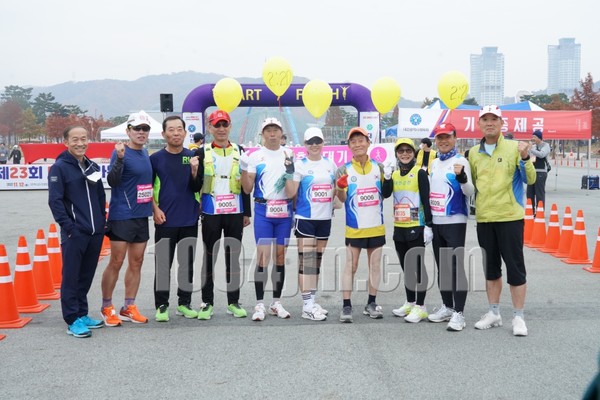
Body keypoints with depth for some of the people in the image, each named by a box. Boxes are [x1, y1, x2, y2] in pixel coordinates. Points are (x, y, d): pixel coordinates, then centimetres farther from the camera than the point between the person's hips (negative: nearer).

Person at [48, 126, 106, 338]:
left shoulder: (93, 167, 14)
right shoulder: (59, 167, -5)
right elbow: (55, 201, -11)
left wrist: (102, 222, 12)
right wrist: (68, 227, -16)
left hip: (95, 233, 6)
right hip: (74, 233, -6)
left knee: (87, 276, 12)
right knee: (71, 277, -1)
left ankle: (82, 314, 23)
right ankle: (73, 320, 5)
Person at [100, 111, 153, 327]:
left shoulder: (145, 153, 11)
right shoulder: (121, 152, -10)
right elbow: (112, 181, -22)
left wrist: (153, 206, 15)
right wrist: (119, 158, -34)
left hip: (141, 216, 7)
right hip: (122, 216, -7)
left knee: (136, 262, 10)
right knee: (116, 263, -2)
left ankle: (128, 308, 18)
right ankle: (107, 308, 10)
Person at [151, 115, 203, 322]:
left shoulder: (193, 157, 5)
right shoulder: (156, 158, 0)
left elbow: (197, 188, 0)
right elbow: (148, 188, 4)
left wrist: (194, 170, -17)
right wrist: (155, 209, -7)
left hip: (189, 220, 2)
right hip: (165, 221, -2)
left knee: (187, 264, 9)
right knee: (163, 264, 1)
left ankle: (184, 303, 20)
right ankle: (161, 306, 9)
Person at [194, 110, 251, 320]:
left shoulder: (239, 152, 9)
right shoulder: (202, 153, 3)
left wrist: (247, 213, 7)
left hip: (235, 212, 2)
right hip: (211, 213, -1)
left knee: (233, 257, 7)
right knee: (209, 257, 4)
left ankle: (233, 302, 16)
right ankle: (207, 303, 12)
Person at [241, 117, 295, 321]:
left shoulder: (289, 155, 9)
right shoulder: (255, 156, 3)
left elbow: (294, 188, 12)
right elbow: (247, 189, -2)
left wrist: (290, 172, -5)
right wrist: (243, 169, -14)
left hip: (284, 210, 2)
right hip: (263, 210, -2)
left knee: (280, 255, 7)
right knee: (263, 255, -7)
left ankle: (276, 303, 16)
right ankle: (260, 304, -1)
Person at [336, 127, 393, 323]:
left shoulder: (379, 167, 5)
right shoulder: (344, 170, -3)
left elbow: (385, 194, 8)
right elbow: (341, 199, -10)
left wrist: (388, 178, -9)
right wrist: (340, 189, -32)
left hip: (376, 226, 3)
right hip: (354, 228, -3)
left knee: (375, 264, 9)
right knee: (350, 266, -2)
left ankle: (371, 303, 19)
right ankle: (346, 306, 2)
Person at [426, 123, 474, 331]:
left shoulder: (461, 161, -8)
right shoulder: (434, 163, 13)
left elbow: (470, 192, -16)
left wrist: (462, 177, -34)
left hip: (455, 222, -7)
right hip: (435, 222, 7)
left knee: (456, 267, -8)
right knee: (442, 267, 13)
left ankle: (459, 313, -4)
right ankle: (447, 307, 25)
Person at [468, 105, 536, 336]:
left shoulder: (514, 147, -3)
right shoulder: (473, 152, 9)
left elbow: (531, 180, -4)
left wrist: (525, 158, -19)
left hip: (510, 216, -4)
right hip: (484, 218, 4)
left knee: (515, 267, 0)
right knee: (491, 267, 13)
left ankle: (518, 317, 10)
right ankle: (494, 313, 25)